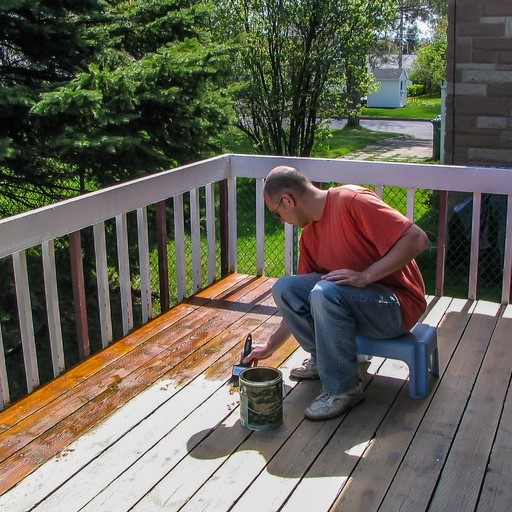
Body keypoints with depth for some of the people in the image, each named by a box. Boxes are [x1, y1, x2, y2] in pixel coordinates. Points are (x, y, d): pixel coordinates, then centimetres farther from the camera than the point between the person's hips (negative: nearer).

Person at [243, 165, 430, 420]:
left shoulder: (352, 200, -18)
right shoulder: (309, 236, 7)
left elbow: (417, 239, -25)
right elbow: (301, 303, 14)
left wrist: (365, 276, -27)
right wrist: (270, 347, 14)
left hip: (397, 305, -8)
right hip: (350, 300, 8)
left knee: (325, 292, -33)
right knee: (284, 289, -7)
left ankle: (343, 388, -15)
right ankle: (323, 359, 11)